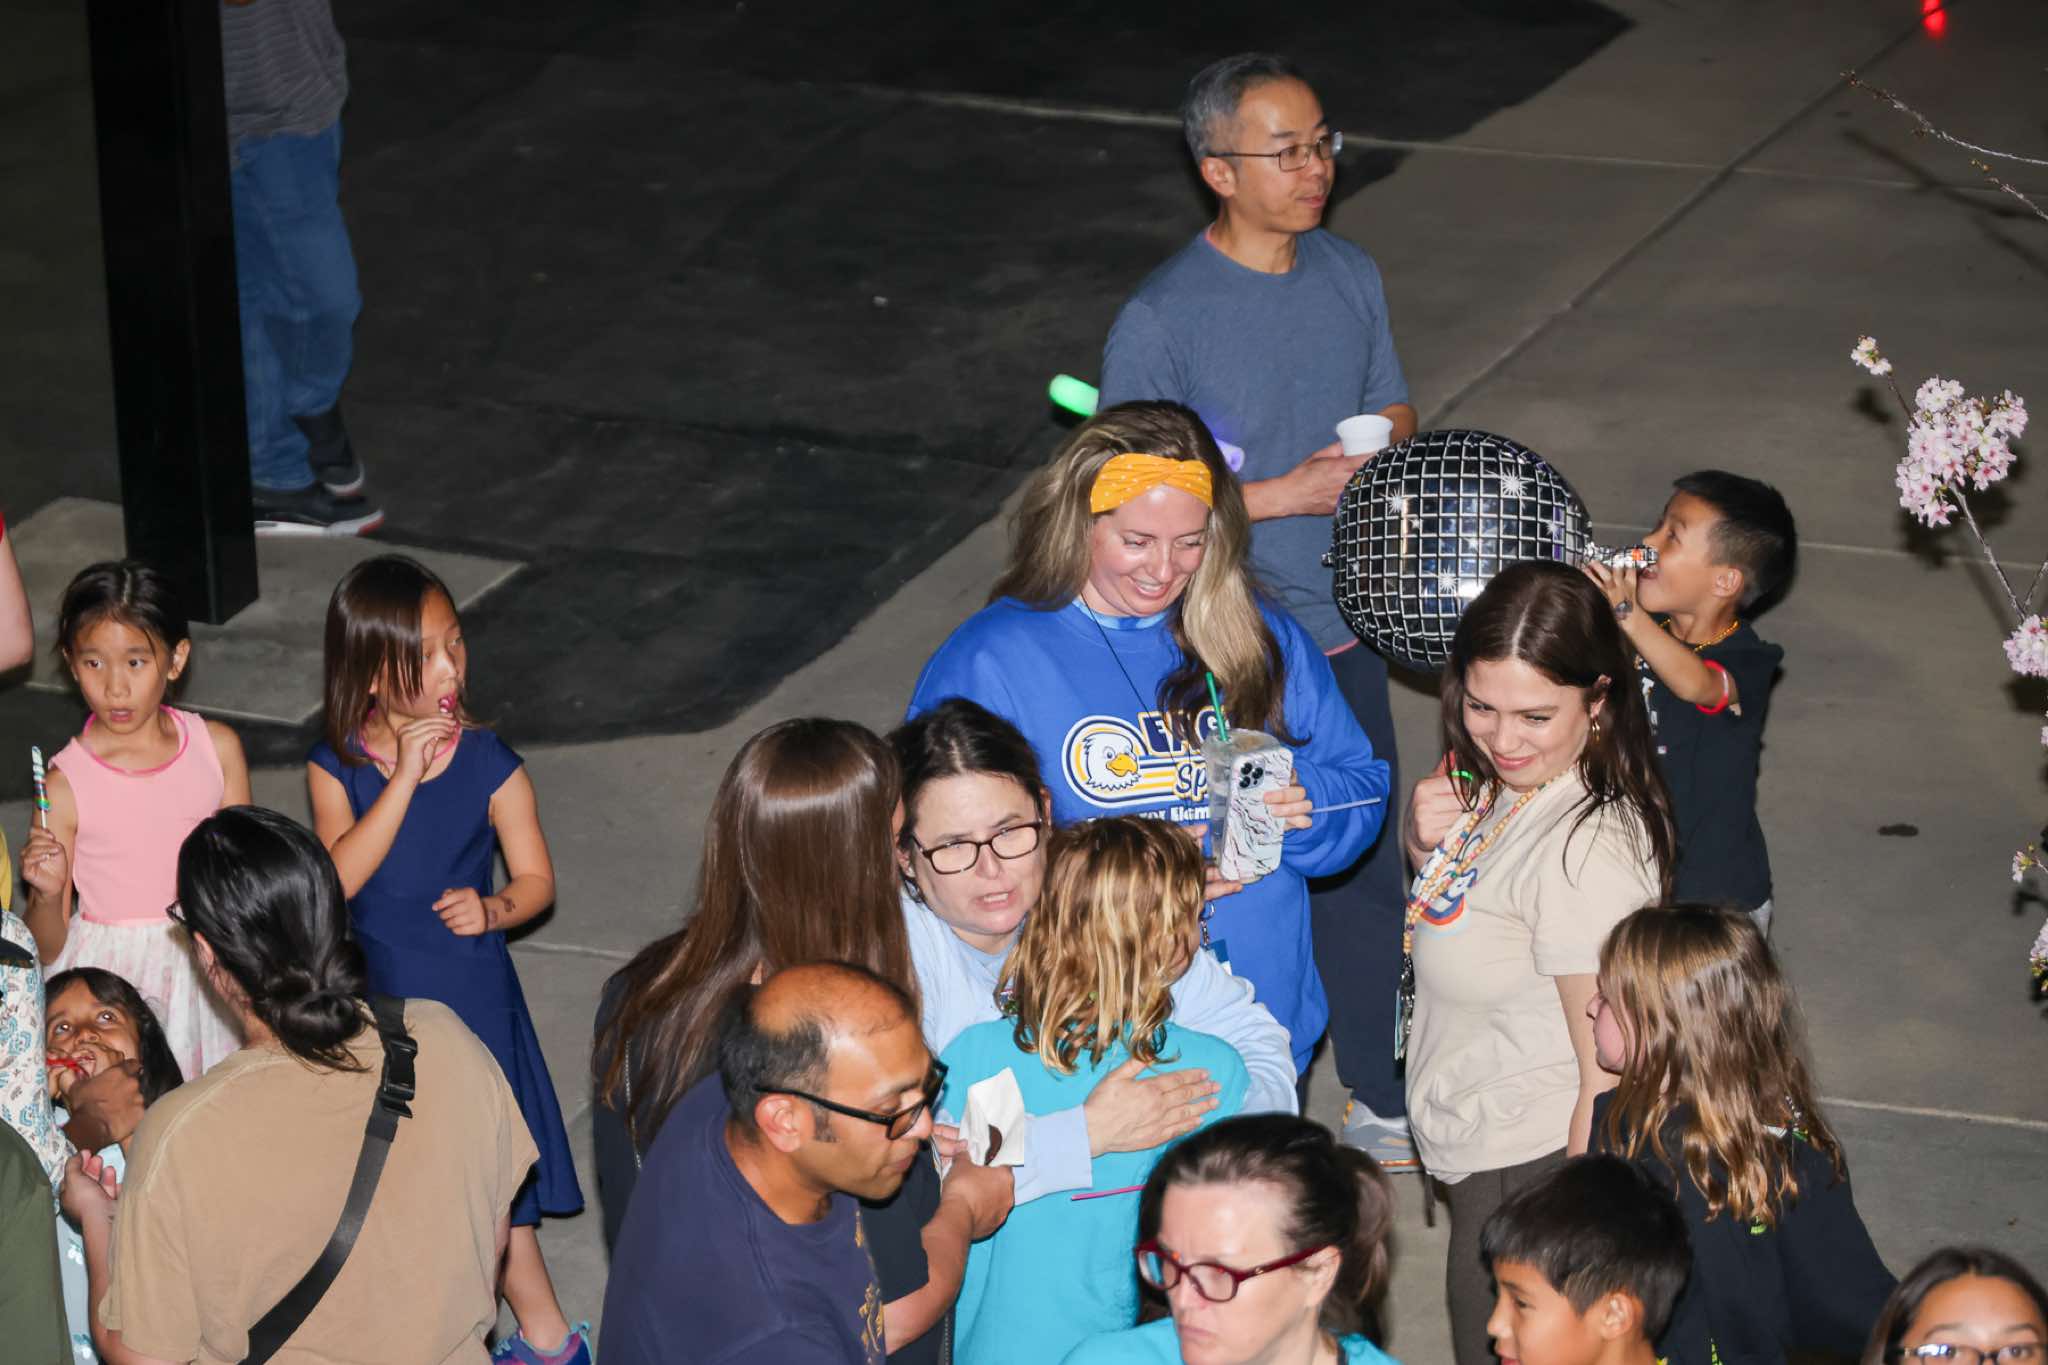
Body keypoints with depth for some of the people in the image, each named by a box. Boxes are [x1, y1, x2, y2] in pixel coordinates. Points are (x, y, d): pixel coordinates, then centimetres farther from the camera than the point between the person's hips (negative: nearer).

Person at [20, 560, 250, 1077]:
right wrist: (47, 895, -24)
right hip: (110, 979, -2)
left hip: (203, 969, 3)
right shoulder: (67, 783, -11)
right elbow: (45, 949, -7)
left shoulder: (217, 748, -3)